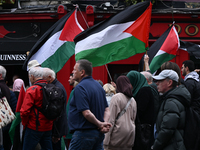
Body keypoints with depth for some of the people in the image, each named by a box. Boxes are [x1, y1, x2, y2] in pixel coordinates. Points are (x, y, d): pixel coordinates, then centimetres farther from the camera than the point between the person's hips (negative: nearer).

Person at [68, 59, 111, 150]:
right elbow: (107, 110, 13)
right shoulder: (98, 86, 14)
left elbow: (86, 113, -21)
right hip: (99, 134, 9)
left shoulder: (80, 88, -14)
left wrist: (100, 124, -9)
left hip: (84, 133, -9)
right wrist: (104, 123, -3)